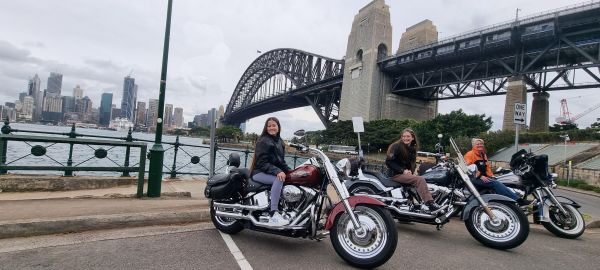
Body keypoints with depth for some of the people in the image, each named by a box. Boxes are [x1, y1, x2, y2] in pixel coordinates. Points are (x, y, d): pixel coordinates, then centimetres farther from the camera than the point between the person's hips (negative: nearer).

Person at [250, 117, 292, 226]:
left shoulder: (280, 141, 14)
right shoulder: (263, 141, -9)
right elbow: (262, 163, -17)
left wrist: (290, 171, 0)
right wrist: (277, 171, -31)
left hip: (275, 171, 8)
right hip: (260, 172, -7)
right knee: (279, 179, -35)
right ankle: (273, 215, -38)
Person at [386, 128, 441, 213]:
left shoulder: (412, 148, 13)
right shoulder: (397, 146, -9)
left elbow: (412, 163, 20)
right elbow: (388, 161, -15)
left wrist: (411, 171, -2)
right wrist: (402, 170, -19)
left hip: (406, 173, 8)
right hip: (396, 174, -7)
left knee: (421, 181, -16)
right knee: (420, 179, -25)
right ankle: (430, 204, -27)